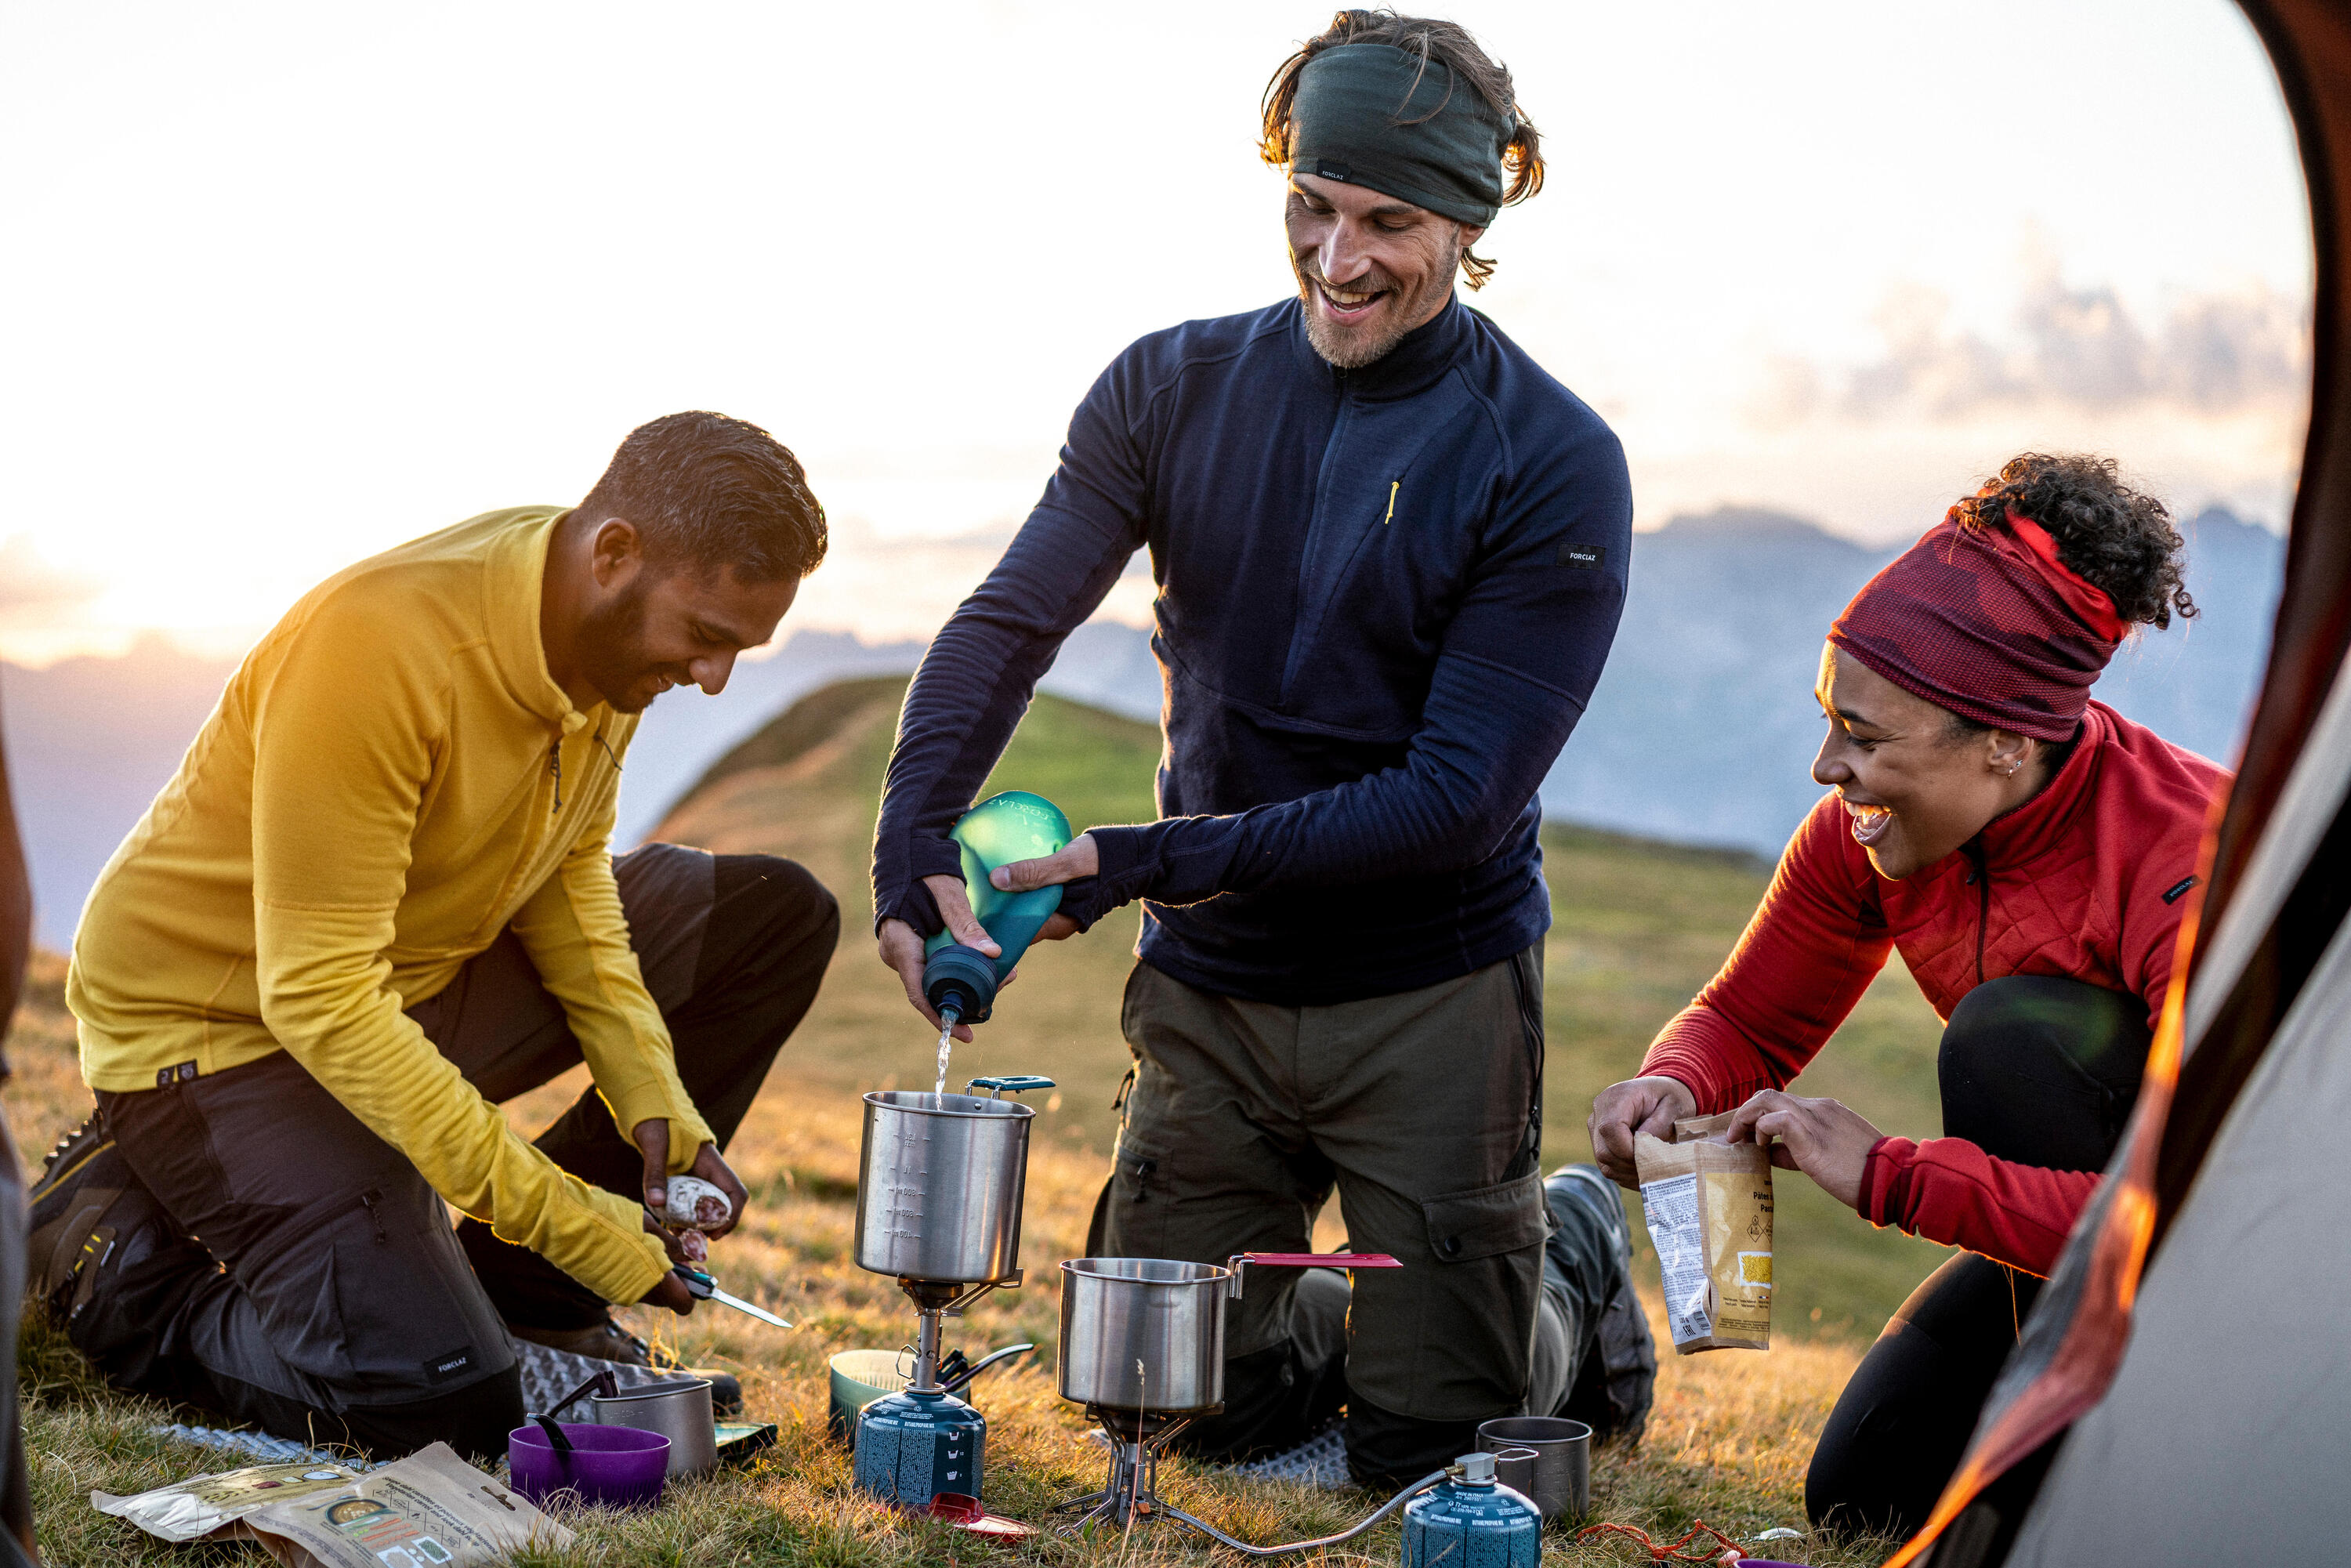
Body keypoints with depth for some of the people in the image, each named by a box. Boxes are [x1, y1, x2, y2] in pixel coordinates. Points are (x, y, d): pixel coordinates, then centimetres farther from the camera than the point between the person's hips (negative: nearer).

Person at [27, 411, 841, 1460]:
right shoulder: (380, 648, -32)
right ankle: (120, 1254, 2)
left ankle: (521, 1294, 5)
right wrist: (563, 1220, -31)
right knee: (445, 1400, -25)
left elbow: (566, 873, 7)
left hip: (425, 979, 9)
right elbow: (321, 1002, -31)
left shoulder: (620, 628, -6)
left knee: (776, 918, 1)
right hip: (212, 1024, -8)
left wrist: (653, 1094, -8)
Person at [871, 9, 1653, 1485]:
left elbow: (1461, 795, -18)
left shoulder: (1554, 464, -14)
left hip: (1430, 991, -3)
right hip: (1210, 985, 4)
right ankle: (1352, 1311, 37)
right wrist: (913, 840, -23)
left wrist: (1160, 861, -24)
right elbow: (1007, 625, -4)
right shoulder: (1175, 391, -1)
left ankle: (1575, 1257, 32)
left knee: (1423, 1446, 2)